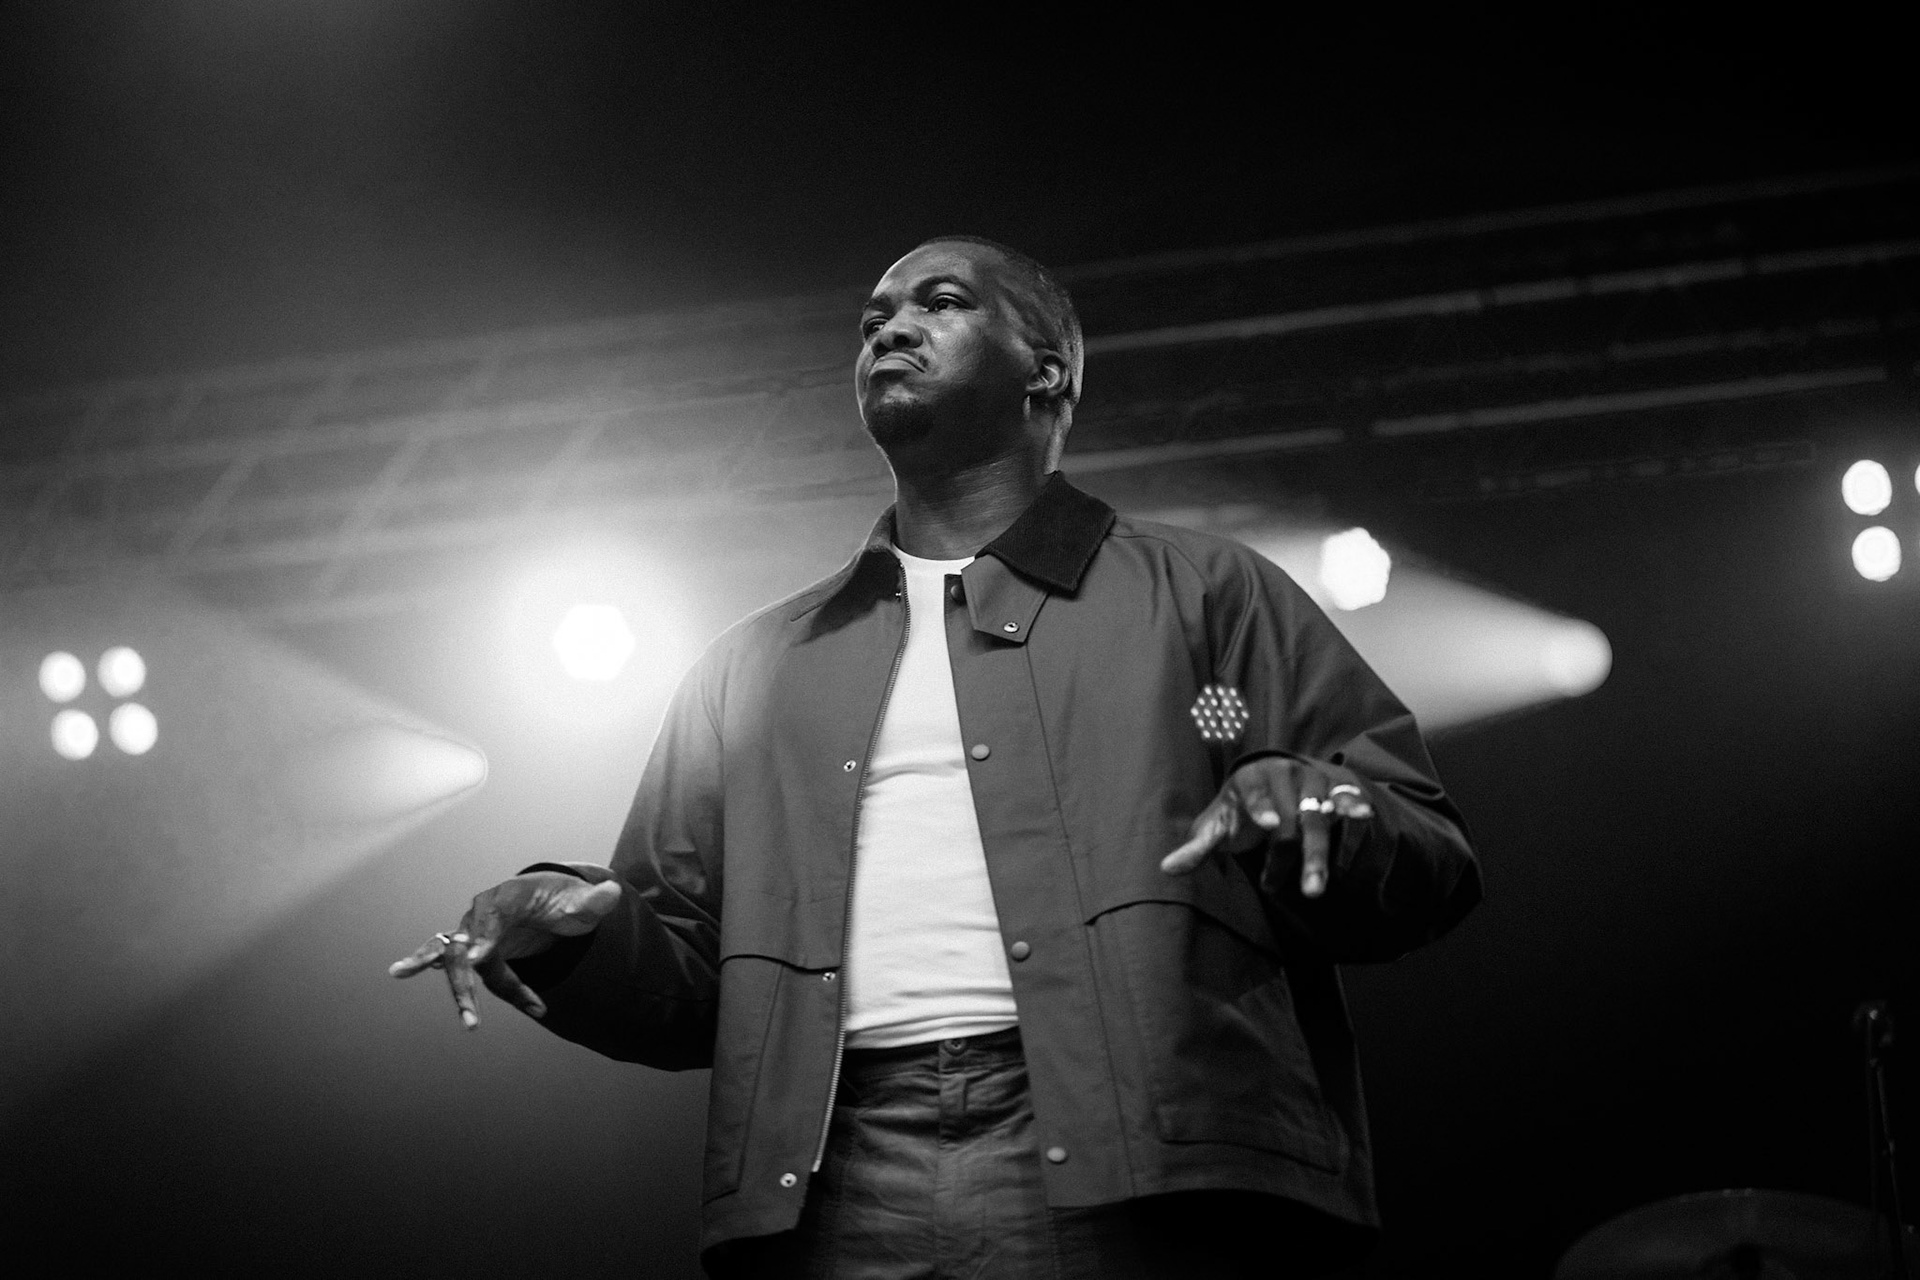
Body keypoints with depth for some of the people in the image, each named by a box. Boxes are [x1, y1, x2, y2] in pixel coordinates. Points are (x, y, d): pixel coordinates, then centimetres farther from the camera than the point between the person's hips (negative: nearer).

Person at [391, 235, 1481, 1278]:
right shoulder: (756, 668, 26)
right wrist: (577, 937, 2)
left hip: (1136, 1184, -2)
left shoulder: (1205, 592, 17)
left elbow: (1431, 860, 10)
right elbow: (680, 983, 23)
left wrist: (1314, 815, -11)